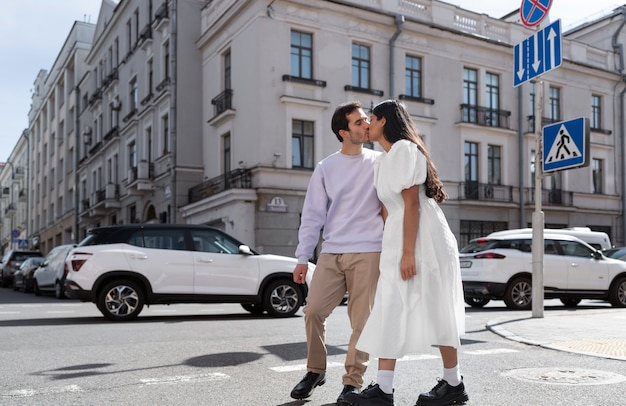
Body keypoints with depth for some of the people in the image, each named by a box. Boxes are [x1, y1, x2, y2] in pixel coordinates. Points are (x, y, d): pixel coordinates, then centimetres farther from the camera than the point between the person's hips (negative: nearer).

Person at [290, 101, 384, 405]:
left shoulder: (379, 161, 6)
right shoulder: (325, 168, 8)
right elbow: (312, 216, 6)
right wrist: (302, 258, 3)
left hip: (368, 252, -1)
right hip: (331, 253, 2)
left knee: (361, 319, -1)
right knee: (313, 310, -3)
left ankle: (353, 381, 12)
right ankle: (315, 371, 18)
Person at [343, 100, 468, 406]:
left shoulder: (404, 149, -10)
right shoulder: (383, 161, 20)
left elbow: (412, 203, -17)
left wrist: (408, 252, -21)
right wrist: (389, 249, 15)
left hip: (422, 237, -10)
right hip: (396, 238, 10)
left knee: (435, 311, -2)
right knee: (390, 311, 6)